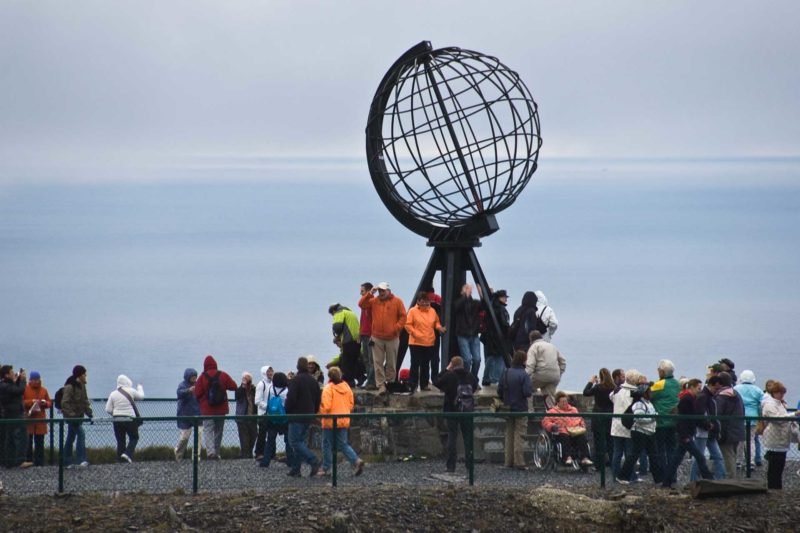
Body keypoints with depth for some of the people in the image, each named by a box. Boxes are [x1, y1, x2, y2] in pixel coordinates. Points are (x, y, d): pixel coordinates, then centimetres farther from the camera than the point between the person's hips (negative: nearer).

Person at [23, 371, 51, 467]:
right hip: (28, 419, -3)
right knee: (28, 442, -4)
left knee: (39, 442, 6)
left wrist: (45, 403, -7)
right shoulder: (25, 389, 0)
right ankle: (28, 461, 1)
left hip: (41, 419, 3)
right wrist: (31, 402, -17)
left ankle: (39, 462, 10)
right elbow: (21, 402, -5)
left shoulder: (44, 390, 12)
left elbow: (49, 403, 15)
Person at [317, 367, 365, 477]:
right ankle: (356, 460, -8)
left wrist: (321, 414, -2)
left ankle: (326, 469, 11)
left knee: (327, 444, 6)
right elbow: (351, 404, 11)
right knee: (343, 444, 12)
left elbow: (326, 406, -19)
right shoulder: (346, 387, 6)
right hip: (344, 421, 6)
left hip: (330, 421, -6)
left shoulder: (329, 388, -14)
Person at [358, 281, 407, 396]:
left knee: (391, 364, 6)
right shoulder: (374, 301, 9)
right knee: (378, 363, -3)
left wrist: (396, 328, -11)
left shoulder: (397, 301, 2)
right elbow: (361, 304, -1)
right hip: (377, 338, 2)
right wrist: (370, 293, -9)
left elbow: (403, 317, 0)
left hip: (392, 338, -2)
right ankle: (381, 385, -2)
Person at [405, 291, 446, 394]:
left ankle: (424, 384, 20)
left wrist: (439, 327, -2)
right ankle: (412, 386, 0)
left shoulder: (432, 311, 9)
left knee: (426, 365, 12)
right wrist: (415, 333, -19)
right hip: (416, 343, -5)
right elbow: (408, 325, -8)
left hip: (429, 343, 5)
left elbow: (436, 322, 19)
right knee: (415, 364, -3)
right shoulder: (413, 311, -5)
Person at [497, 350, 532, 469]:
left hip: (508, 409, 5)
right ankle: (519, 462, -5)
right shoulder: (524, 375, -15)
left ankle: (509, 462, 15)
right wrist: (531, 390, 1)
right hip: (521, 409, -5)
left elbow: (499, 391, 3)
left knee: (509, 435, 13)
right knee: (519, 435, -2)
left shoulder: (505, 373, 2)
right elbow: (527, 392, -21)